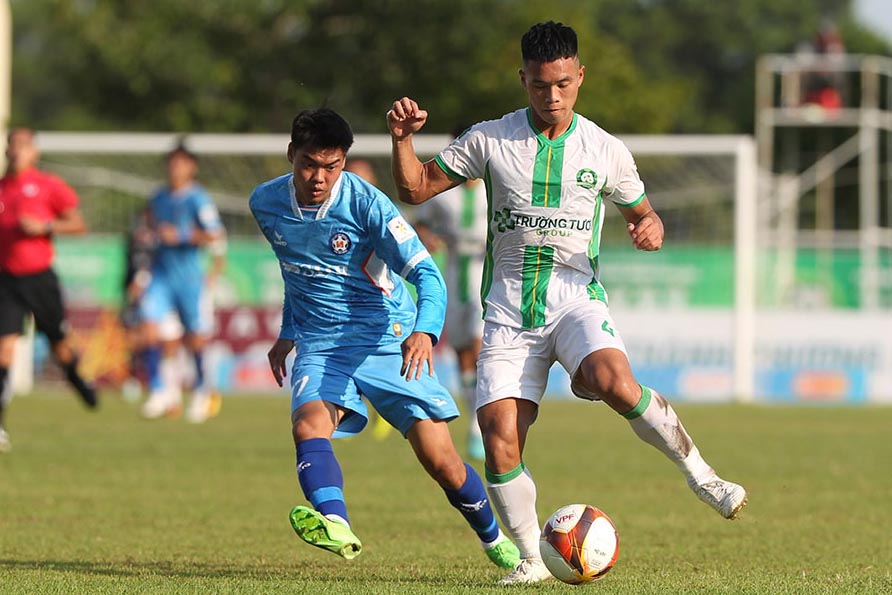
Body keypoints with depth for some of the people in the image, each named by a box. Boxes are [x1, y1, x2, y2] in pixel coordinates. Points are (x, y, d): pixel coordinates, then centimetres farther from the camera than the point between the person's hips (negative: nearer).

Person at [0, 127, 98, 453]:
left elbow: (78, 224, -2)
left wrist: (45, 226, -16)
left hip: (40, 277, -1)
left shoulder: (48, 185, -2)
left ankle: (76, 377, 50)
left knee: (60, 346, 13)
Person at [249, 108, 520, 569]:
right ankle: (335, 526, -50)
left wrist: (424, 331, -42)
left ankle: (495, 540, 20)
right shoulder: (266, 203, -2)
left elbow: (426, 273, -24)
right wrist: (287, 333, 26)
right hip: (321, 345, 3)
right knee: (309, 425, -29)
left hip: (387, 337, -3)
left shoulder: (365, 203, -18)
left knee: (439, 457, -6)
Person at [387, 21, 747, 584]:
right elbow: (416, 188, 9)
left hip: (576, 298, -1)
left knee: (616, 383, -32)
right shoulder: (489, 140, 3)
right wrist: (402, 139, -9)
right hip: (509, 311, 1)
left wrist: (652, 226, -7)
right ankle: (533, 558, 6)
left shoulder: (606, 151, 4)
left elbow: (642, 211, 17)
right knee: (500, 438, -12)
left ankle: (701, 474, -13)